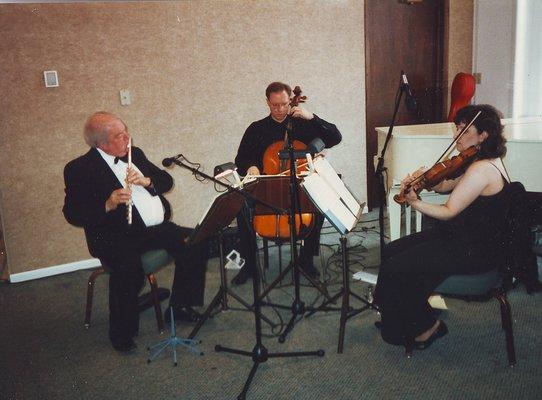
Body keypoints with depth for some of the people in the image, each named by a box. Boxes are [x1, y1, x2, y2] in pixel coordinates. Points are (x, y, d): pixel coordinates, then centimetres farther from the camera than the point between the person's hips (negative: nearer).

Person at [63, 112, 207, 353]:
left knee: (196, 242, -12)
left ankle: (180, 305, 7)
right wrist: (108, 204, -24)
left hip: (158, 228, 6)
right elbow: (72, 213, -9)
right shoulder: (79, 169, -4)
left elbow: (167, 181, 16)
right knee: (129, 269, -34)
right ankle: (121, 331, -7)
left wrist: (147, 181, -6)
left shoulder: (135, 154, 15)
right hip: (118, 238, -6)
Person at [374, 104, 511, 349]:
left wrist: (414, 202, -28)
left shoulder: (482, 169, -24)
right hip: (465, 237, 11)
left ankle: (425, 327, 8)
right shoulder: (487, 161, 9)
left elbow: (448, 211, -23)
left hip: (475, 251, -11)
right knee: (391, 251, 7)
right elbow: (446, 187, 10)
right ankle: (400, 321, 21)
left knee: (395, 269, -15)